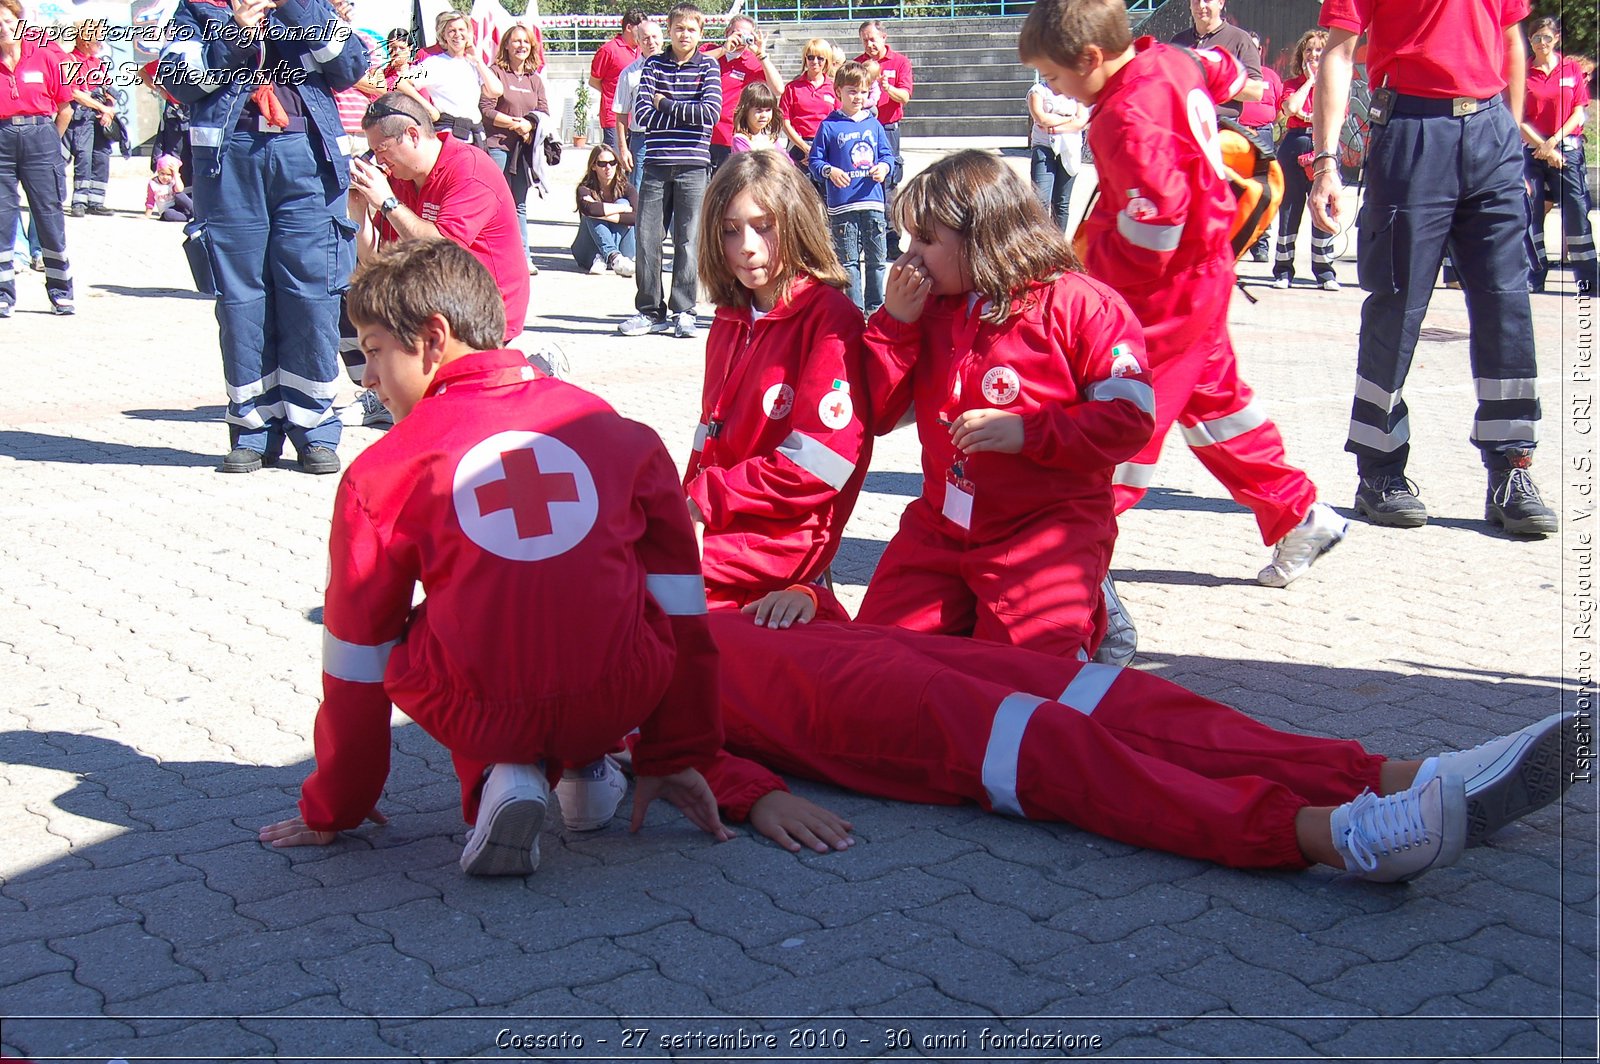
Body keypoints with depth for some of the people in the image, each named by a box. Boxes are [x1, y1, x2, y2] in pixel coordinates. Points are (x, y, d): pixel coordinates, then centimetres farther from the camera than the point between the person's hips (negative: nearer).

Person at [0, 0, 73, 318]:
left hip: (40, 135, -1)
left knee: (49, 213, 1)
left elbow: (65, 107, 5)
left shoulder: (43, 56, 2)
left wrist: (50, 141, 6)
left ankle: (61, 291, 10)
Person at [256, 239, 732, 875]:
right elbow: (681, 608, 11)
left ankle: (501, 779, 5)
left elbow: (355, 660, 8)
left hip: (484, 715, -2)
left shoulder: (384, 470, 1)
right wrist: (676, 759, 21)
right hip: (626, 699, 3)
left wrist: (332, 813, 22)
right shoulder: (620, 432, 8)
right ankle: (586, 769, 18)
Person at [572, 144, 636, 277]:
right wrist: (624, 208, -28)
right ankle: (613, 256, -43)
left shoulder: (626, 189, -5)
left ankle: (603, 258, -33)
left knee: (622, 202, -19)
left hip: (623, 251, 1)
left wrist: (605, 215, -27)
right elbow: (587, 208, -34)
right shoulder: (586, 189, -9)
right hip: (588, 255, -1)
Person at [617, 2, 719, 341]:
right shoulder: (653, 65, 9)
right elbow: (642, 113, -4)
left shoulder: (708, 66, 6)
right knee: (647, 238, 1)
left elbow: (711, 111, -10)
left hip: (692, 165, -1)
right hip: (656, 164, 1)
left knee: (688, 240, 0)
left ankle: (683, 312, 8)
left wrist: (666, 104, -7)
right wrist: (686, 116, -9)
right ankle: (650, 311, 11)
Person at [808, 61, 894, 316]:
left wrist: (884, 167, -7)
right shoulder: (829, 126, 0)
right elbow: (815, 161, 0)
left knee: (876, 259, 9)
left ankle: (876, 307, 20)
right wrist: (830, 171, -18)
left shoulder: (873, 124, 11)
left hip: (873, 202, 3)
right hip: (841, 205, -3)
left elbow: (887, 154, 14)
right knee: (848, 261, 1)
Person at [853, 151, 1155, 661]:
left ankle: (1089, 616, 11)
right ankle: (972, 615, 20)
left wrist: (1028, 432, -23)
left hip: (1050, 521, -5)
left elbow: (1131, 418, -13)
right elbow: (877, 415, 7)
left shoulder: (1080, 305, -9)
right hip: (940, 523, 6)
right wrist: (894, 323, -5)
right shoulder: (928, 306, 8)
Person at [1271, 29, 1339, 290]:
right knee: (1289, 208, 1)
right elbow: (1290, 108, -9)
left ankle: (1324, 271, 3)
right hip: (1294, 146, 1)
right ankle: (1283, 270, 7)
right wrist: (1310, 80, 0)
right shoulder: (1292, 83, 11)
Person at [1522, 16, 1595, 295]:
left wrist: (1554, 141, -9)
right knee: (1531, 211, 0)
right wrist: (1543, 148, -9)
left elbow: (1580, 112, 3)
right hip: (1532, 150, 1)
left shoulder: (1572, 69, 6)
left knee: (1576, 210, -5)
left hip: (1567, 149, -1)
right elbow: (1519, 119, 0)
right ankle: (1534, 277, 8)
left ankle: (1588, 279, -4)